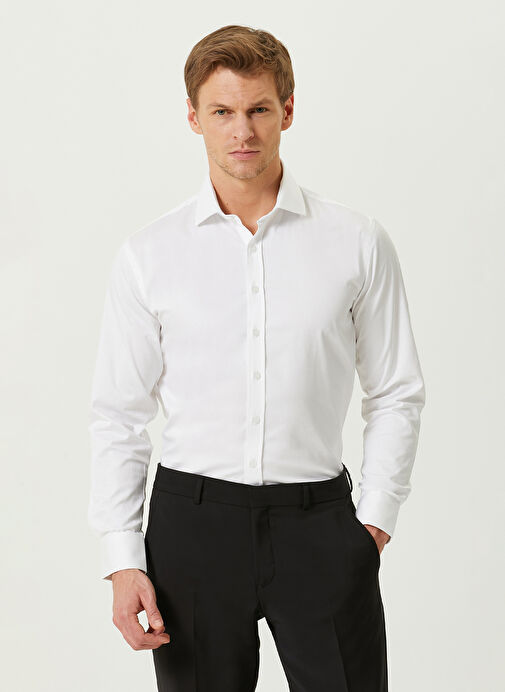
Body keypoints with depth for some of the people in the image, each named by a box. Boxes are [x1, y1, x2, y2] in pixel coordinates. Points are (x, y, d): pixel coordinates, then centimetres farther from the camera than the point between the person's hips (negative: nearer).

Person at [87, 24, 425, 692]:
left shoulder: (359, 242, 1)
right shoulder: (149, 254, 1)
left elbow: (397, 394, 6)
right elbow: (118, 416, 2)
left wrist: (375, 521, -1)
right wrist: (122, 561, -3)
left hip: (320, 518, 0)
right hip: (193, 518, 0)